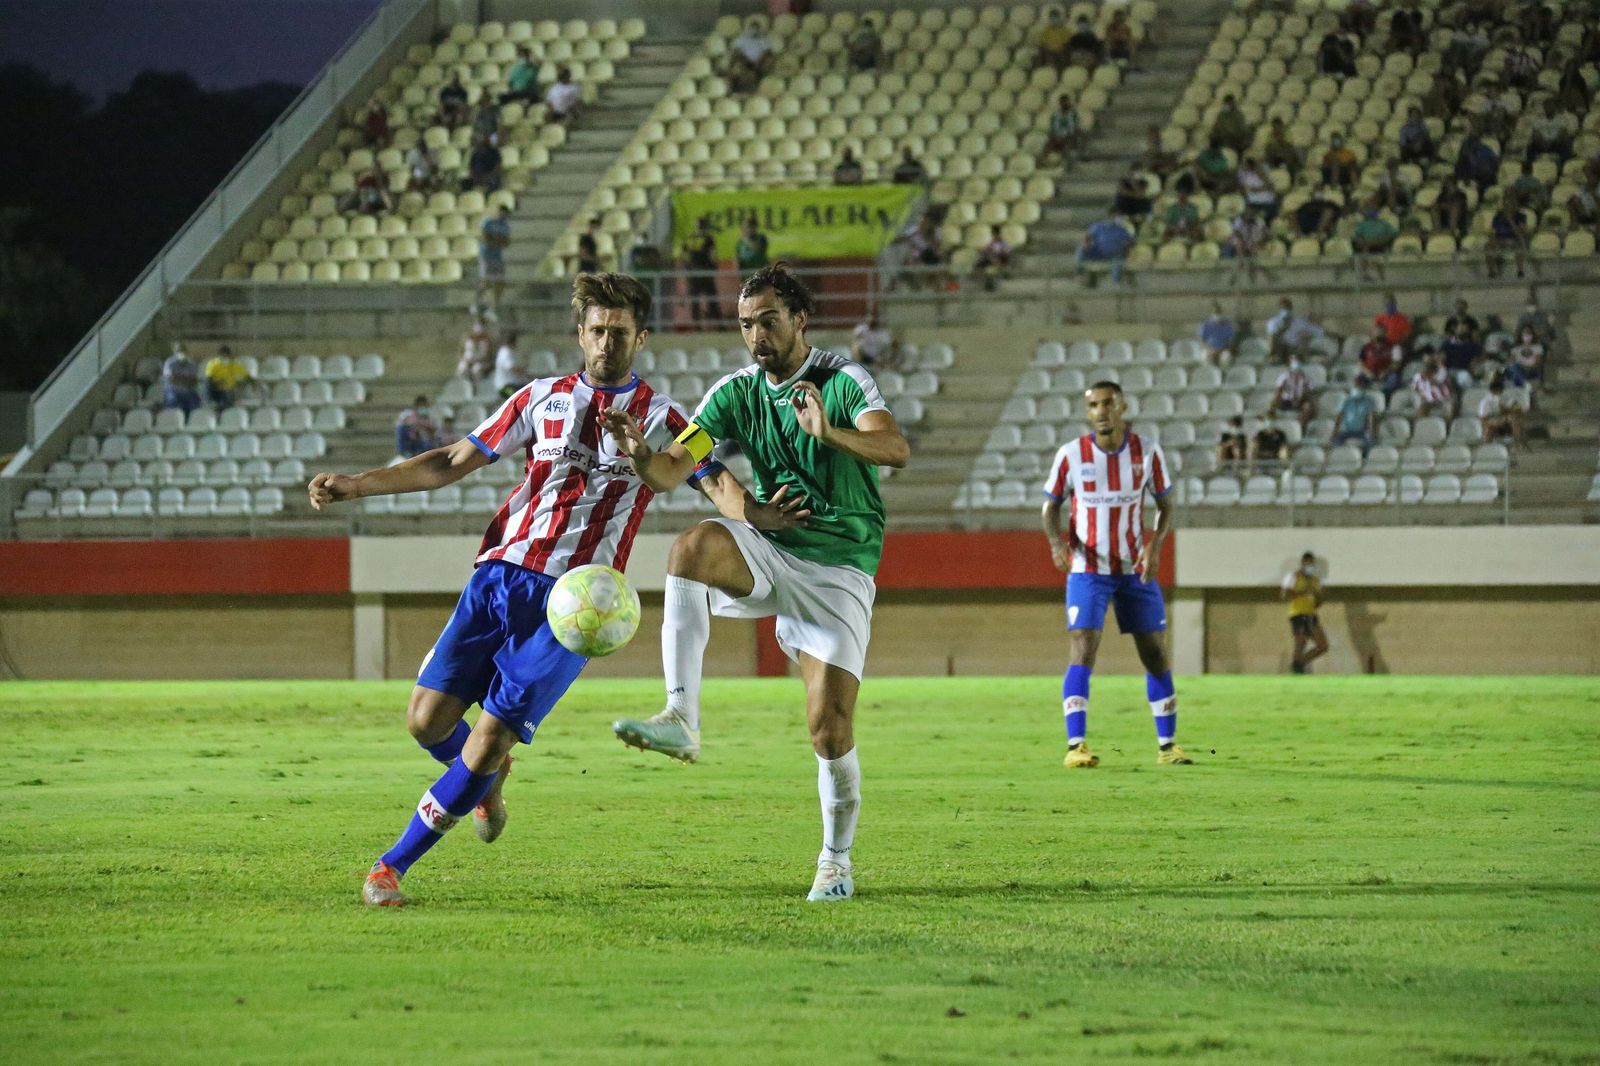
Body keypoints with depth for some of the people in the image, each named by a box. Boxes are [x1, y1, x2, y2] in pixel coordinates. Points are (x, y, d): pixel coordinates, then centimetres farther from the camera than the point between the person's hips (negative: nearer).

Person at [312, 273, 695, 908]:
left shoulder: (659, 419, 6)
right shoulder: (542, 399, 13)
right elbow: (455, 462, 16)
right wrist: (354, 485, 9)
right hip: (499, 575, 3)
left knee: (489, 741, -12)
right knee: (428, 718, -6)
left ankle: (393, 867, 0)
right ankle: (487, 784, 29)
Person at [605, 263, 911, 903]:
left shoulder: (844, 382, -10)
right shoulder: (736, 393, 1)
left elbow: (895, 449, -27)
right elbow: (675, 468, -8)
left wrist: (830, 433, -46)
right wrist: (640, 454, -32)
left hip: (840, 568, -3)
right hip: (769, 548, 3)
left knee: (830, 726, -9)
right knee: (691, 547, -31)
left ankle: (836, 860, 14)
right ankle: (680, 720, -37)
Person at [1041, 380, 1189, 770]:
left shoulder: (1147, 452, -4)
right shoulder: (1071, 455, -8)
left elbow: (1165, 505, 5)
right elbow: (1050, 505, 2)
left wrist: (1155, 544, -13)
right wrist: (1057, 541, -19)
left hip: (1136, 569, 2)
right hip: (1088, 568, -2)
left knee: (1155, 654, 4)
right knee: (1083, 652, -15)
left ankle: (1167, 745, 14)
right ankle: (1075, 746, -16)